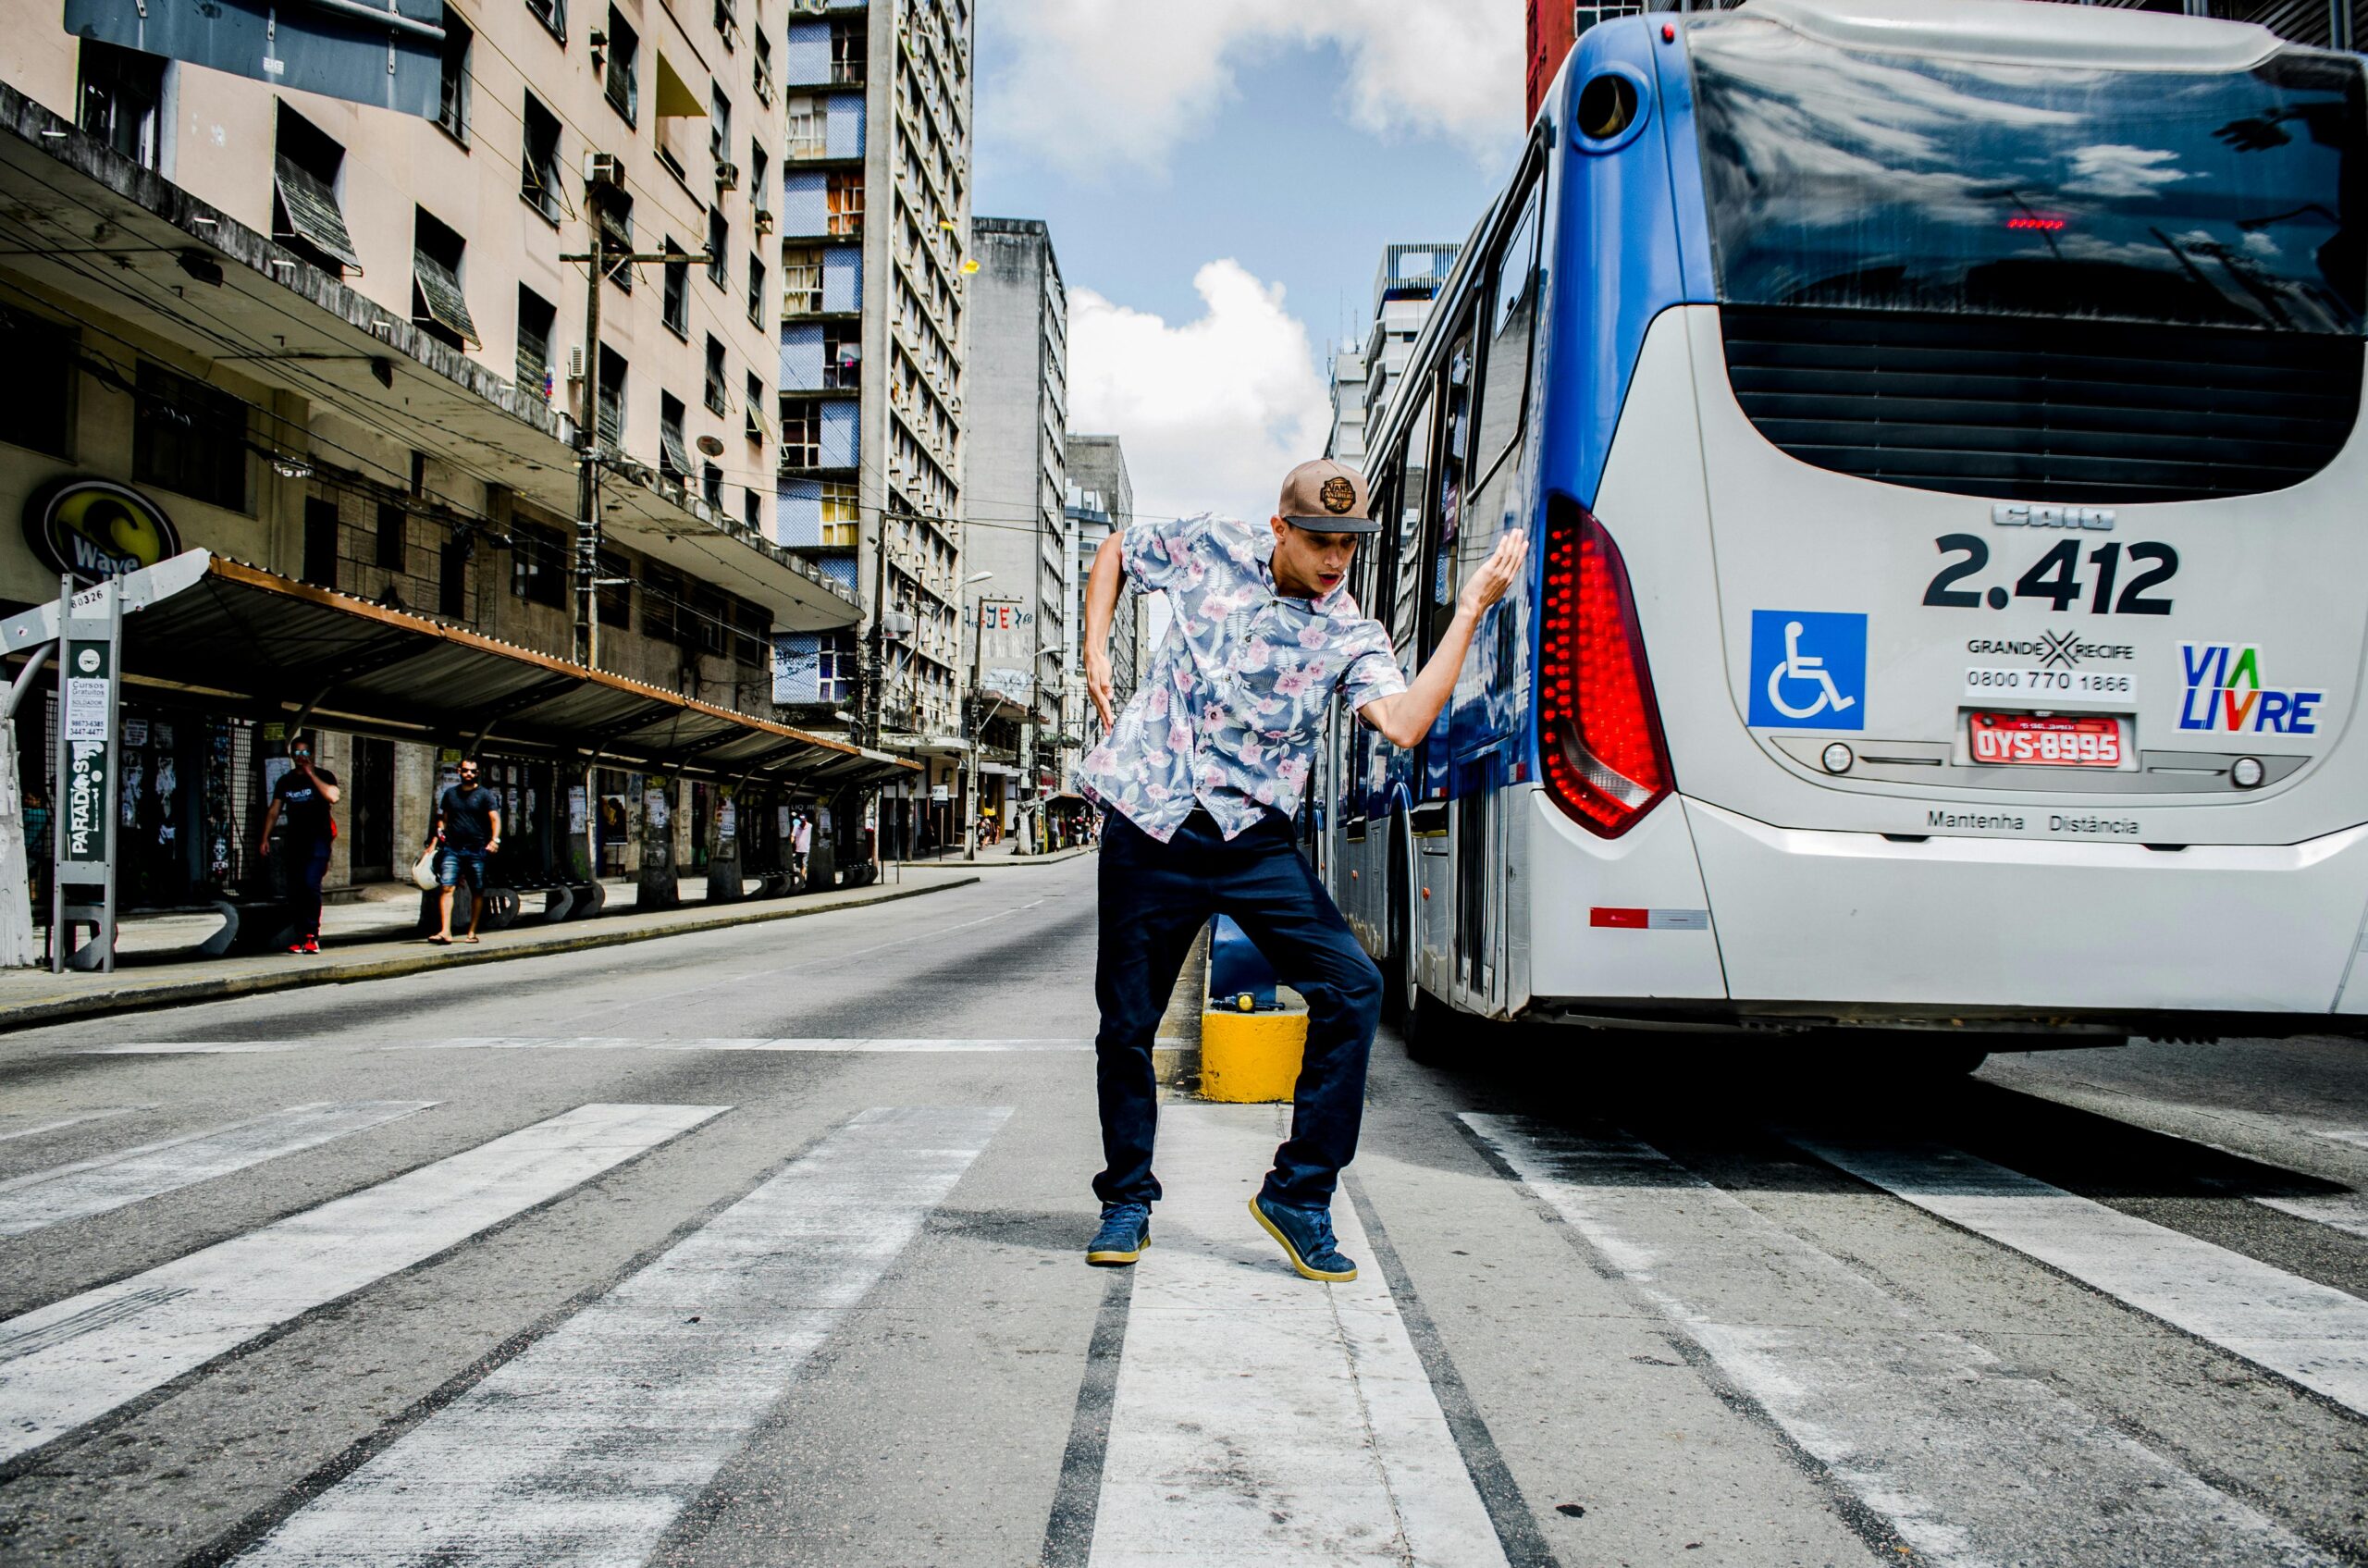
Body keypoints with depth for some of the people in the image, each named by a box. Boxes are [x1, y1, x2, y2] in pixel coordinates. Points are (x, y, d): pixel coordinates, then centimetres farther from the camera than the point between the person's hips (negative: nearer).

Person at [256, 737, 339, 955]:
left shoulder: (323, 776, 2)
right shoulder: (285, 781, 16)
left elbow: (333, 797, -18)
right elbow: (274, 811, 19)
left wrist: (311, 774, -13)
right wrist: (265, 839, 10)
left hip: (317, 840, -5)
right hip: (294, 841, 5)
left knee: (310, 884, -19)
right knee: (294, 892, 1)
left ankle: (312, 935, -12)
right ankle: (302, 937, 7)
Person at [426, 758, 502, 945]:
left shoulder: (485, 795, 2)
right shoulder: (450, 793, 14)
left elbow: (495, 819, -8)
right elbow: (443, 820, 21)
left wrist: (495, 840, -24)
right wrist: (435, 842, 11)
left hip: (476, 850, -2)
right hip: (452, 849, 2)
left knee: (477, 892, 4)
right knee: (447, 888, -11)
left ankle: (472, 932, 14)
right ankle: (446, 933, -17)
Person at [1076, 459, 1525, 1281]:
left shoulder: (1351, 636, 0)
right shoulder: (1211, 548, 2)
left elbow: (1404, 724, -20)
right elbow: (1116, 550, 20)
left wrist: (1471, 608, -19)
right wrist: (1096, 653, 7)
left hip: (1253, 840, 1)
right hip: (1150, 825, 0)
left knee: (1352, 988, -13)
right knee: (1126, 1022, 5)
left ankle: (1298, 1193, 1)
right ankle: (1127, 1200, 26)